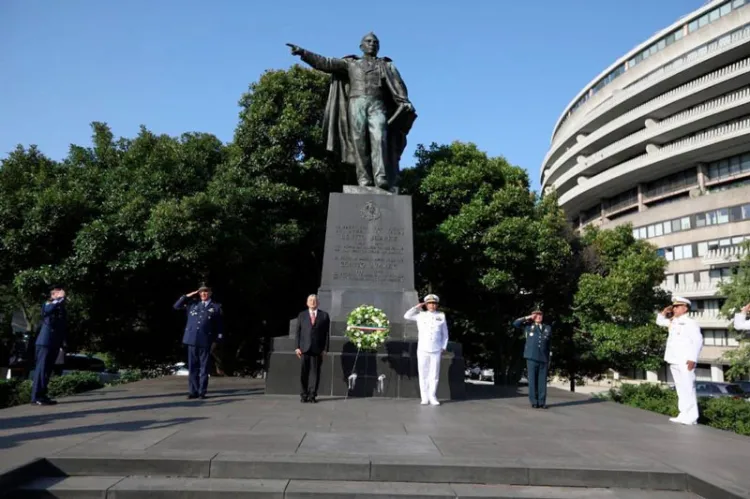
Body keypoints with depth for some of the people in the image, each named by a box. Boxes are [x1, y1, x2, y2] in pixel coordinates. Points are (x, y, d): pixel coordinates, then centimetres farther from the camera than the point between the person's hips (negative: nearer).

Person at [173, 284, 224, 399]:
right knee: (192, 367, 7)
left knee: (204, 368, 2)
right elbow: (177, 306, 16)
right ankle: (193, 391, 14)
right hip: (192, 340, 3)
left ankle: (202, 392, 9)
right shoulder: (192, 304, 14)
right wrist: (188, 296, 8)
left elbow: (220, 325, 4)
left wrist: (218, 340, -3)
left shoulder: (216, 307, 5)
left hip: (205, 341, -3)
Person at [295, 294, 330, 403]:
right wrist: (297, 347, 0)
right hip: (304, 348, 1)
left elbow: (327, 333, 5)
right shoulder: (301, 315, 12)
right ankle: (304, 395, 11)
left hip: (317, 349, -1)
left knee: (315, 372, 0)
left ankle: (312, 395, 8)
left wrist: (325, 349, -2)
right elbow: (298, 332, 9)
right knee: (304, 372, 0)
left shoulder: (324, 316, 8)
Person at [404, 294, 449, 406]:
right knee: (423, 374, 1)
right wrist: (417, 307, 3)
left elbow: (445, 334, 12)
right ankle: (425, 398, 8)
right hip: (423, 350, 0)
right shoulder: (421, 315, 7)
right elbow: (407, 316, 4)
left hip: (436, 351, 0)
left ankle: (432, 397, 11)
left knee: (434, 375, 2)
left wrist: (444, 347, 6)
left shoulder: (441, 316, 7)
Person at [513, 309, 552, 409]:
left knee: (542, 381, 1)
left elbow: (549, 344, 15)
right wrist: (528, 318, 1)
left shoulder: (548, 328, 15)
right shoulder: (528, 326, 10)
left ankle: (542, 402, 6)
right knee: (532, 380, -1)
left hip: (544, 358, 2)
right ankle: (534, 402, 4)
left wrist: (549, 359, 12)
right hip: (532, 357, -2)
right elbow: (515, 323, -1)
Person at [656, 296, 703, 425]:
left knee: (688, 388, -7)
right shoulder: (673, 322, 16)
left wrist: (693, 359, -21)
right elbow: (660, 321, 33)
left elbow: (698, 341, -15)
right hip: (674, 361, 8)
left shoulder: (690, 323, -7)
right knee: (680, 389, 11)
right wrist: (664, 312, 14)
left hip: (685, 362, -8)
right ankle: (684, 414, 16)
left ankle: (691, 417, -5)